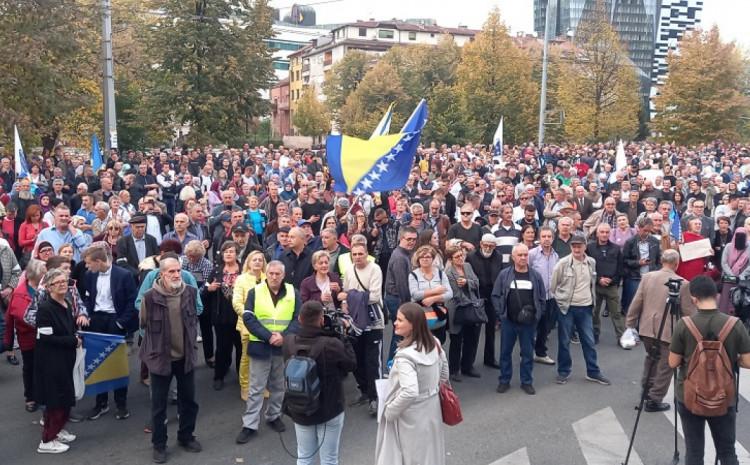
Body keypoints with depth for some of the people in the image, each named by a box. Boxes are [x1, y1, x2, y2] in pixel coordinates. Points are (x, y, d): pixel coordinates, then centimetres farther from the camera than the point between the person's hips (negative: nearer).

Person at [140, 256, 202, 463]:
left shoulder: (190, 292, -6)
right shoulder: (151, 296, -17)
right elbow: (144, 324, -1)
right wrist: (154, 346, 7)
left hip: (186, 356, 3)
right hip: (160, 357, -3)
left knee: (188, 400, 15)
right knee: (159, 404, 9)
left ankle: (186, 437, 33)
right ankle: (159, 444, 24)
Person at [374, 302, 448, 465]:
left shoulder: (405, 356, -29)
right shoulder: (435, 344, -4)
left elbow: (409, 392, -35)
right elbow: (444, 375, 9)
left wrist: (389, 411, -20)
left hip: (410, 417, -7)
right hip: (431, 410, 7)